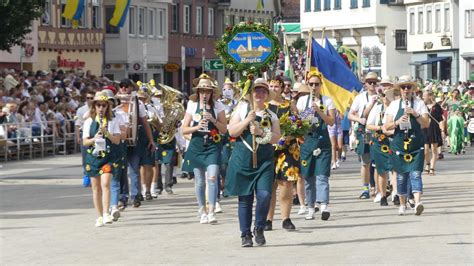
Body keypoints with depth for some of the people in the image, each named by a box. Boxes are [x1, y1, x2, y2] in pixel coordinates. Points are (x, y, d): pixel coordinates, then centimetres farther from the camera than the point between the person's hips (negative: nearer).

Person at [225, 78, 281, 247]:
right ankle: (246, 234, 12)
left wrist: (261, 132, -14)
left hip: (264, 161, 1)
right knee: (245, 198, 1)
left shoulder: (271, 115, 13)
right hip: (243, 160, -1)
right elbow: (232, 131, -2)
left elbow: (276, 138, 1)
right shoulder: (242, 109, 7)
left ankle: (259, 228, 6)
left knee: (264, 195, -15)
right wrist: (247, 120, -13)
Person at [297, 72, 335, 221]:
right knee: (308, 175, 4)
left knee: (322, 175, -13)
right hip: (307, 140, 2)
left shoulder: (327, 101, 5)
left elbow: (331, 122, -3)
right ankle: (311, 208, 11)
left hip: (322, 140, -2)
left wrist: (319, 111, -14)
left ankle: (324, 206, -24)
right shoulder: (302, 100, 9)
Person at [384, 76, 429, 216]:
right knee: (401, 175, 7)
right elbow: (387, 126, 2)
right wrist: (398, 122, -16)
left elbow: (426, 124, -5)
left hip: (416, 146, -2)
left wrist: (415, 114, -20)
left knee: (415, 173, -14)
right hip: (399, 145, 2)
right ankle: (402, 204, 20)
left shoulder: (419, 103, 3)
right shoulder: (394, 105, 7)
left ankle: (417, 202, -25)